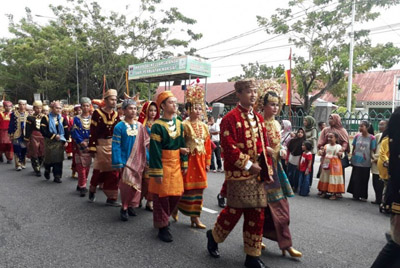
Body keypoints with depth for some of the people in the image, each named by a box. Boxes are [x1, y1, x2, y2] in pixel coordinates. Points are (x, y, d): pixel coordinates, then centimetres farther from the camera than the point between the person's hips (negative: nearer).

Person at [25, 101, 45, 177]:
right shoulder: (30, 118, 0)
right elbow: (28, 130, -1)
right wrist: (27, 139, -5)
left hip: (43, 137, 3)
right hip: (34, 137, -3)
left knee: (42, 154, 6)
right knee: (34, 154, -1)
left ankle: (38, 167, 27)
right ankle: (37, 170, 7)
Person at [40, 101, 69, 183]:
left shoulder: (62, 119, 9)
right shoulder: (46, 118, -3)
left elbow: (66, 131, 9)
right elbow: (43, 131, -12)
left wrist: (66, 141, -1)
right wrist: (54, 135, -16)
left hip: (60, 142, 3)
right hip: (49, 142, -2)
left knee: (59, 159, 0)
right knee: (49, 159, 5)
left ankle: (57, 176, 7)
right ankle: (47, 171, 34)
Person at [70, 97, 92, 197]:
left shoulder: (92, 118, 7)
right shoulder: (77, 118, 2)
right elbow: (74, 132, -4)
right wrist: (81, 142, -14)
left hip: (90, 146, 3)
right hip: (79, 145, -3)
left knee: (87, 165, 8)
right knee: (81, 166, -6)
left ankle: (81, 185, 23)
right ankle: (82, 187, -1)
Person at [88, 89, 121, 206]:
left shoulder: (116, 115, 5)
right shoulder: (97, 113, -9)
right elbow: (93, 132, -10)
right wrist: (92, 148, -13)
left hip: (114, 146, 4)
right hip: (101, 145, -4)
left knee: (113, 172, 4)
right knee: (99, 170, 7)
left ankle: (111, 198, 15)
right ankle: (92, 191, 35)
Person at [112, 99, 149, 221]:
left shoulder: (140, 126, 3)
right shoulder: (119, 127, -8)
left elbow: (146, 144, 7)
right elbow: (116, 146, -9)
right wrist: (118, 163, -13)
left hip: (138, 161, 4)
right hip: (126, 161, -4)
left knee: (137, 185, 10)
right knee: (127, 185, -5)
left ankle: (131, 205, 29)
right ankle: (124, 208, 14)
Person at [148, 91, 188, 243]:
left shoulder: (179, 124, 7)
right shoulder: (157, 126, -12)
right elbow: (155, 151, -15)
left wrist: (184, 164, 9)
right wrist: (157, 172, -16)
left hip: (176, 165, 6)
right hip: (163, 165, -6)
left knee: (177, 194, 10)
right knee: (162, 196, 2)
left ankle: (163, 218, 34)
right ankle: (162, 227, 17)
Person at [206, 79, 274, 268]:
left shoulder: (258, 118, 13)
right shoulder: (230, 118, -10)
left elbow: (265, 145, 13)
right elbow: (228, 147, -16)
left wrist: (267, 169, 8)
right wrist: (248, 165, -16)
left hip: (258, 174, 7)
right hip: (238, 173, -7)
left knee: (256, 214, 9)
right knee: (235, 211, 2)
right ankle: (213, 236, 30)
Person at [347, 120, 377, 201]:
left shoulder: (371, 138, -6)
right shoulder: (357, 136, 3)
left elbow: (373, 150, -2)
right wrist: (352, 157, 7)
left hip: (366, 163, -2)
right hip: (356, 161, 2)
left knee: (364, 180, 8)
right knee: (356, 179, 7)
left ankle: (363, 196, 20)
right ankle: (355, 195, 19)